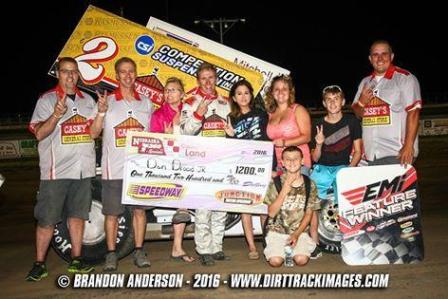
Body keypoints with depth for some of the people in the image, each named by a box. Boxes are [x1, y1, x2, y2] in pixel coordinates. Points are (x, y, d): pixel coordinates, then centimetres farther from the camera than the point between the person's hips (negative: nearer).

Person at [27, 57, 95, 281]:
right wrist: (56, 115, -25)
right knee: (47, 220, 0)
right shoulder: (47, 100, 0)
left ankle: (76, 260, 20)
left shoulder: (87, 100, 15)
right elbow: (39, 134, -9)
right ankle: (39, 264, 11)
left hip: (83, 169, 4)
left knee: (78, 215, 10)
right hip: (56, 170, -4)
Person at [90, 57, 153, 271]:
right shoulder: (108, 101, 2)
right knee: (112, 212, 5)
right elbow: (94, 133, -2)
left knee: (139, 209, 7)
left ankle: (139, 251, 19)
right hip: (114, 168, -2)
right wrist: (101, 112, -17)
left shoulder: (146, 102, 11)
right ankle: (111, 254, 18)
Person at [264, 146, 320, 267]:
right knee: (275, 261, -22)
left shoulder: (309, 184, 0)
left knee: (301, 260, -23)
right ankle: (284, 250, 12)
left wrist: (296, 234, -11)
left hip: (299, 231, 1)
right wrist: (285, 190, -20)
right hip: (277, 230, -1)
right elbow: (271, 213, -10)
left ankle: (292, 249, 10)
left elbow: (308, 214, 3)